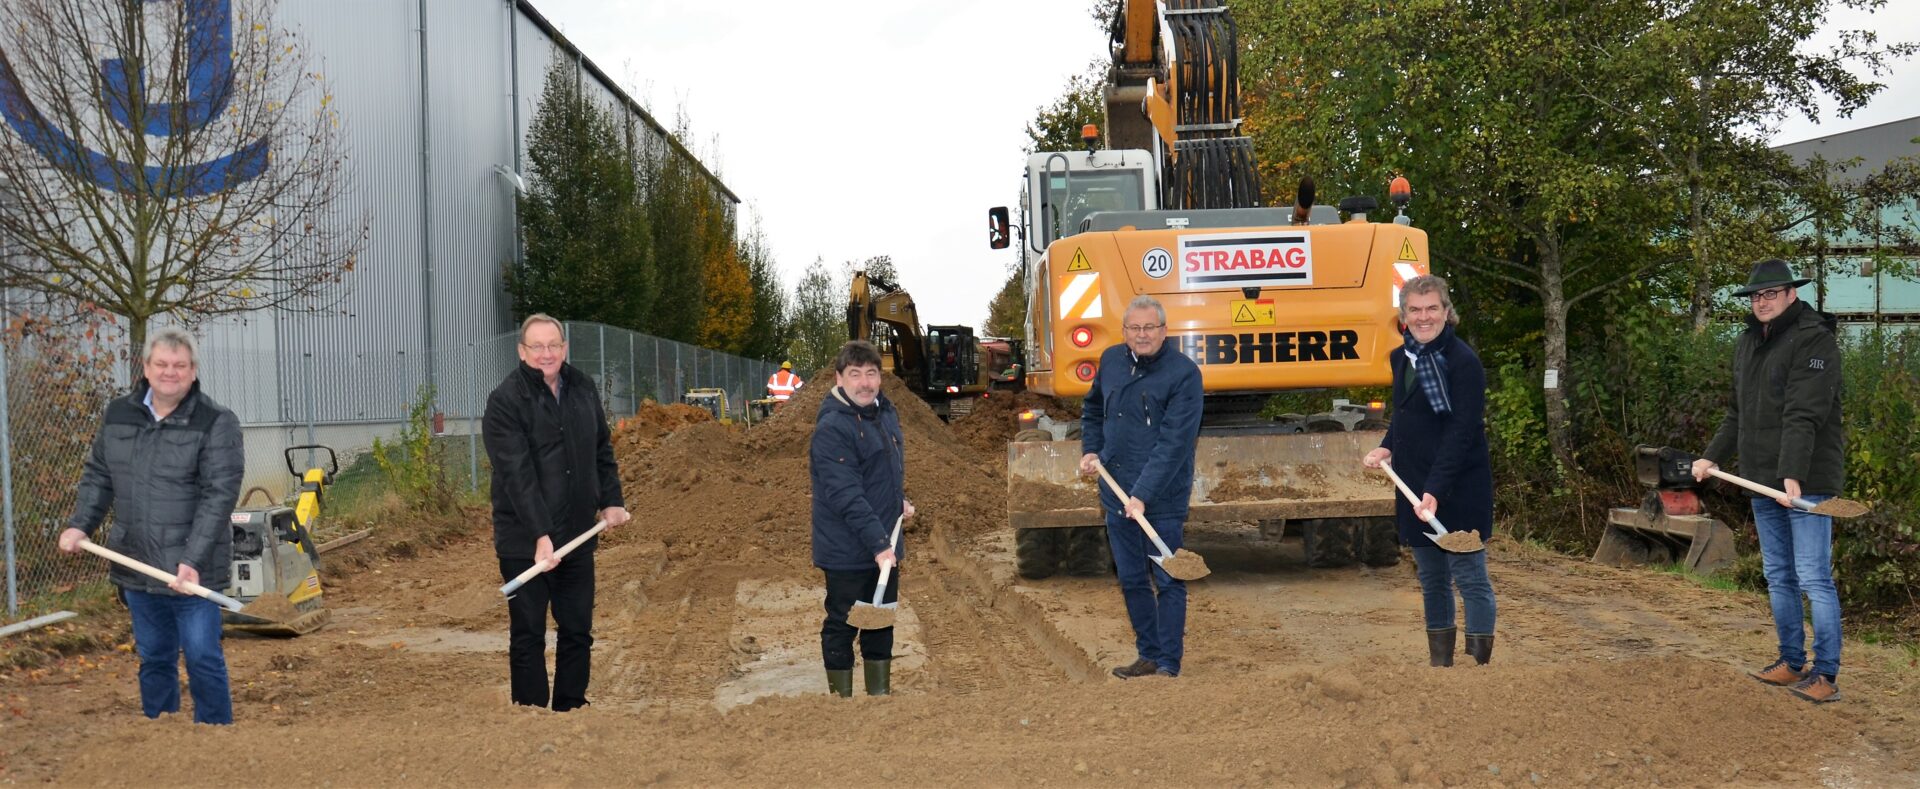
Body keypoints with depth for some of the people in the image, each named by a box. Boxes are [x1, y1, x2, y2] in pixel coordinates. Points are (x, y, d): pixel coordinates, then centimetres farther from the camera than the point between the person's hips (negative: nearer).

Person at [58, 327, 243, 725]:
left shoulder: (217, 423, -10)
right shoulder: (117, 414, 8)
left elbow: (219, 496, -15)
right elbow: (97, 476, 19)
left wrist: (193, 560, -22)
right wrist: (80, 525, 4)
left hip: (191, 569, -5)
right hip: (136, 566, 5)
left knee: (202, 659, -1)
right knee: (153, 659, 16)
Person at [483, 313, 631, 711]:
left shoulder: (583, 388, 7)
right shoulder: (505, 400, -12)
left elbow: (602, 450, 18)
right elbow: (517, 474, -20)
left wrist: (611, 500, 8)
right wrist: (541, 535, -27)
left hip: (578, 534, 6)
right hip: (525, 541, -5)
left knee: (578, 630, 12)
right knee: (528, 634, 3)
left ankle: (571, 707, 24)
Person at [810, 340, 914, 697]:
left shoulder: (885, 411, 6)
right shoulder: (832, 427, -21)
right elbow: (846, 495, -26)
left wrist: (900, 500, 9)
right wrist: (878, 544, -29)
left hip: (886, 545, 8)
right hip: (847, 552, -8)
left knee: (882, 622, 18)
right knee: (842, 626, 4)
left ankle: (881, 690, 31)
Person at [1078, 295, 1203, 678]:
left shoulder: (1183, 373, -14)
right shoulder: (1111, 360, 6)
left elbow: (1174, 443, -20)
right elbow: (1092, 410, 26)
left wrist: (1143, 495, -25)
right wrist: (1090, 449, 10)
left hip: (1163, 495, -6)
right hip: (1116, 490, 7)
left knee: (1167, 581, 1)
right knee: (1131, 579, 14)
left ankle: (1169, 665, 9)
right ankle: (1149, 656, 28)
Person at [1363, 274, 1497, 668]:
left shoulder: (1463, 361, -13)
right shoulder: (1401, 358, 10)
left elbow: (1461, 432, -20)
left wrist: (1436, 491, -27)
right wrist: (1387, 448, 5)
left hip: (1459, 489, -8)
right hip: (1414, 488, 8)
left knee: (1470, 577, -3)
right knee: (1432, 580, 15)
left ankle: (1479, 661, 1)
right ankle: (1439, 659, 25)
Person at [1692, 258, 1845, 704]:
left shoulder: (1813, 340, -12)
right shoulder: (1747, 344, 15)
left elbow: (1804, 416, -22)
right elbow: (1738, 413, 22)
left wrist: (1794, 476, -29)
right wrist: (1713, 458, 14)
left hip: (1807, 481, -8)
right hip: (1764, 482, 9)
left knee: (1814, 578, -7)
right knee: (1778, 577, 14)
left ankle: (1826, 675, -2)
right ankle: (1792, 663, 24)